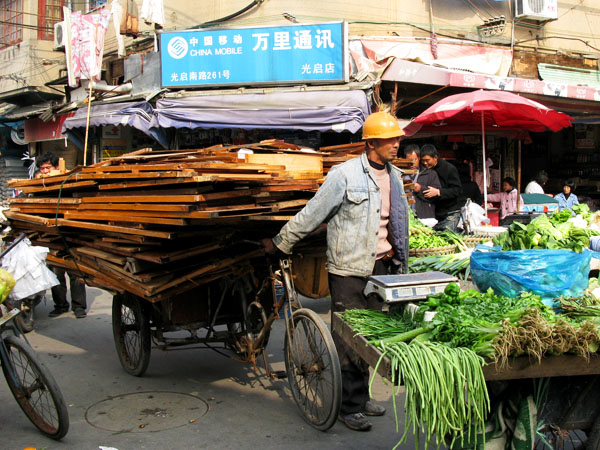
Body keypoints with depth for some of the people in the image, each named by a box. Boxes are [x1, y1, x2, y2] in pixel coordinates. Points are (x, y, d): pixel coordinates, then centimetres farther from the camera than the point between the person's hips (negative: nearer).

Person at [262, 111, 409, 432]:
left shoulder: (394, 176, 11)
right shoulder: (345, 174, -11)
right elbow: (311, 214, -8)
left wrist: (393, 251, 21)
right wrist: (279, 244, -4)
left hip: (380, 265, 6)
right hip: (349, 267, -6)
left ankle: (361, 397, 27)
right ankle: (349, 407, 10)